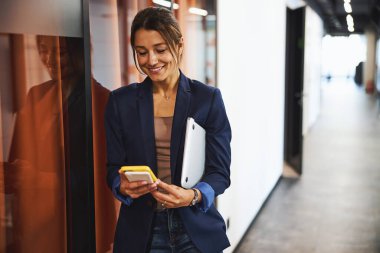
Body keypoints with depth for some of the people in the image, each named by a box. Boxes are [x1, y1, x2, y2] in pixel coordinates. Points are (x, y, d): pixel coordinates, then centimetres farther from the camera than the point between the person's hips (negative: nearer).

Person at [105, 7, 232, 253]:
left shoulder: (208, 98, -4)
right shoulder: (121, 101, 1)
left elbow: (220, 171, -6)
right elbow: (113, 168, 2)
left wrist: (194, 196, -25)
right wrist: (123, 186, -20)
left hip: (198, 231, -1)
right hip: (140, 231, 1)